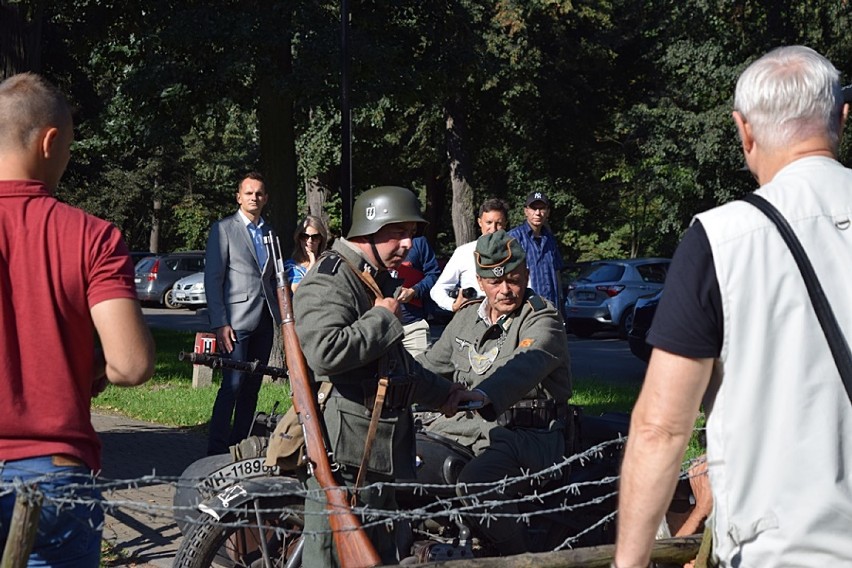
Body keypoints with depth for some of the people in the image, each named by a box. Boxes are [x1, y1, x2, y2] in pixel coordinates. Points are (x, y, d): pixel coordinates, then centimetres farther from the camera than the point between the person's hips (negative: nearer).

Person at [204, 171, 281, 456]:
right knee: (233, 385, -12)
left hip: (264, 320, 6)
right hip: (237, 320, -6)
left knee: (252, 386, 7)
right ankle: (216, 449, -8)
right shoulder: (223, 229, 0)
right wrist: (220, 324, -14)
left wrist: (282, 318, 10)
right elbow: (212, 280, -6)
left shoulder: (269, 233, 17)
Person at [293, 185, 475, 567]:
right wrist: (383, 318, -19)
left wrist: (445, 393, 38)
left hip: (379, 449, 10)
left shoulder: (379, 281, 21)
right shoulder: (329, 280, -14)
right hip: (343, 451, -10)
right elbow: (325, 351, -32)